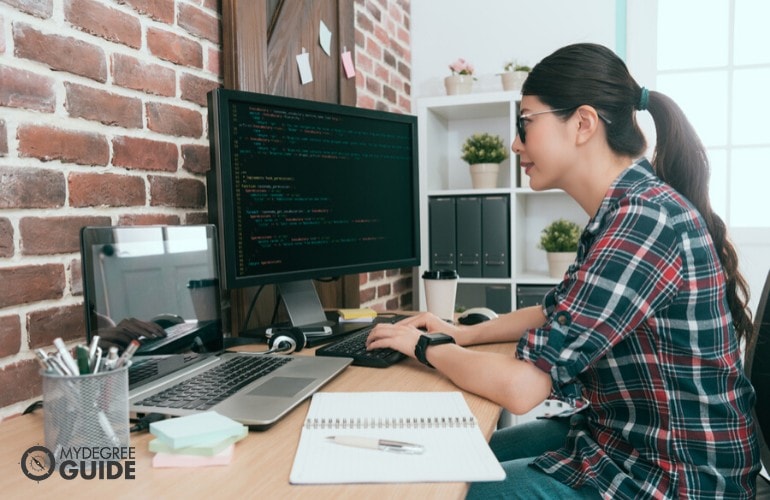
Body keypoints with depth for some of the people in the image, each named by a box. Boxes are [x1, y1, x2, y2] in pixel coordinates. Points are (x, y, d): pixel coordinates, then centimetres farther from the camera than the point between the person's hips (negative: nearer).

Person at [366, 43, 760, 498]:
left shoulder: (644, 219, -28)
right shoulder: (630, 208, 4)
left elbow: (520, 387, -29)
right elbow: (562, 312, 17)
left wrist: (427, 346, -11)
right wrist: (463, 333, 6)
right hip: (620, 433, 9)